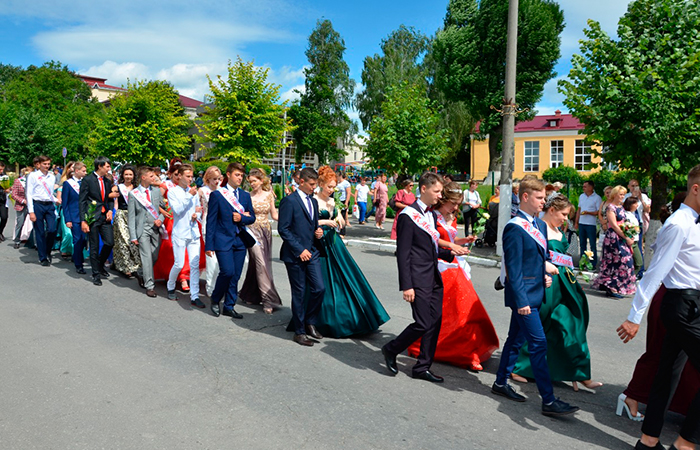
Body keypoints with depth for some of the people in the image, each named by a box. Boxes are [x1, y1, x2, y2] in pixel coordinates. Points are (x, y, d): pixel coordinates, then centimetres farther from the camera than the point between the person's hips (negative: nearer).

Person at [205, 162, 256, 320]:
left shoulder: (245, 195, 11)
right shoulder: (217, 195, -3)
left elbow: (252, 217, 14)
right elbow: (211, 221, -4)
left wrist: (242, 218, -10)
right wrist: (209, 244, -8)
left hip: (240, 240, 5)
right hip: (223, 240, -5)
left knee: (236, 275, 6)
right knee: (227, 271, -15)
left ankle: (229, 306, 19)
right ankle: (215, 300, 10)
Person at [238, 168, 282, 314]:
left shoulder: (269, 194, 6)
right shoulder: (247, 196, -2)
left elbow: (274, 215, 9)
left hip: (266, 232, 4)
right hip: (253, 230, -4)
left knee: (260, 263, 9)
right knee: (260, 263, -11)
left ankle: (250, 295, 27)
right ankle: (269, 299, -9)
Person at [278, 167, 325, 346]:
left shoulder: (314, 201, 14)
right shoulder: (289, 201, -10)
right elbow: (283, 229, -14)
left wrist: (318, 232, 1)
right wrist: (300, 250, -16)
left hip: (312, 252, 6)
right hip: (295, 254, -6)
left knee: (319, 288, 0)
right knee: (299, 293, 3)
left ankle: (310, 323, 21)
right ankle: (299, 332, 16)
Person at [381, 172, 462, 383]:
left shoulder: (432, 215, 15)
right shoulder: (408, 216, -12)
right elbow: (403, 253, -15)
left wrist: (450, 253, 6)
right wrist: (406, 286, -19)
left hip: (434, 278, 9)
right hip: (419, 280, -9)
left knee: (435, 322, 9)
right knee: (423, 324, -8)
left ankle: (422, 367, 20)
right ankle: (391, 350, 16)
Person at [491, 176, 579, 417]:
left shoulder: (540, 224, 12)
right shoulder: (515, 228, -16)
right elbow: (513, 268, -18)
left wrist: (546, 273, 4)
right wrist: (520, 300, -21)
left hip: (535, 293, 9)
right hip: (523, 295, -9)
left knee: (516, 339, 17)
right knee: (538, 343, -7)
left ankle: (501, 383, 30)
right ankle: (549, 401, 0)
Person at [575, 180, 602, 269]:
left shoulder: (597, 198, -5)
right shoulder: (581, 196, 12)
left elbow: (599, 212, -8)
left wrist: (588, 212, -20)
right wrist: (576, 222, 12)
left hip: (591, 224, -6)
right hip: (581, 223, 6)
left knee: (592, 245, -2)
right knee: (582, 244, 11)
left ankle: (593, 264, 3)